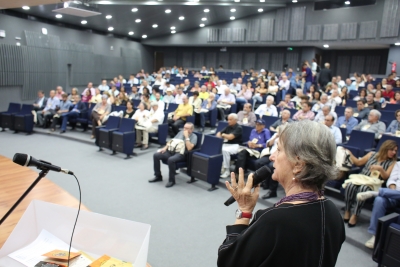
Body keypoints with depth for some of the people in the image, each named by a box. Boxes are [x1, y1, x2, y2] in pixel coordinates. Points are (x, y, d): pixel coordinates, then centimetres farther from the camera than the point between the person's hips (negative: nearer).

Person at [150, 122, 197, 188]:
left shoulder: (194, 136, -1)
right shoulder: (181, 132, 19)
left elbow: (189, 148, -17)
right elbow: (172, 141, 21)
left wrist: (186, 137, -16)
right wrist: (165, 147, 6)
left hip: (181, 154, -7)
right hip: (171, 151, 7)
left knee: (171, 160, -37)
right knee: (156, 155, -10)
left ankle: (171, 180, -17)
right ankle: (158, 176, 4)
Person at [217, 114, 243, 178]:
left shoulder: (239, 128, -8)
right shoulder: (228, 126, 14)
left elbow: (230, 137, -19)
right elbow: (218, 133, 16)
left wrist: (223, 135, -1)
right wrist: (220, 136, -8)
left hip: (235, 145, -6)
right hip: (226, 144, 7)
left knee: (225, 150, -36)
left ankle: (226, 170, -23)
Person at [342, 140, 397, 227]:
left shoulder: (392, 162, 12)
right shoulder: (372, 154, 15)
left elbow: (386, 177, 1)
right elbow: (358, 162, 24)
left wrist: (380, 169, -18)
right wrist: (350, 154, 12)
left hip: (374, 183, -2)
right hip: (361, 177, 2)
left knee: (363, 188, -38)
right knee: (350, 185, -34)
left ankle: (355, 215, -31)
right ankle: (347, 211, -21)